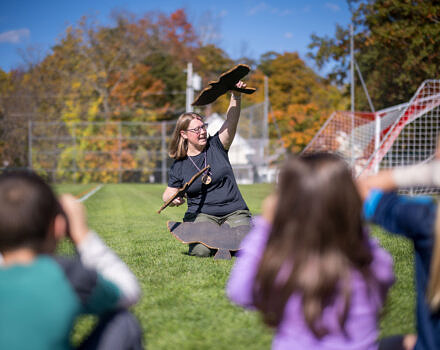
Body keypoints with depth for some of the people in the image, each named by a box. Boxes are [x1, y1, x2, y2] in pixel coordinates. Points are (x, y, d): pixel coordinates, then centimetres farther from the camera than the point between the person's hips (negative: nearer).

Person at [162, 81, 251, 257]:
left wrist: (236, 96, -26)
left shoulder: (215, 146, 4)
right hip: (201, 214, -1)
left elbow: (231, 121, -9)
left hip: (234, 212, 1)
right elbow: (168, 193, 15)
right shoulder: (178, 166, 4)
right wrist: (173, 199, -10)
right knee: (201, 250, -28)